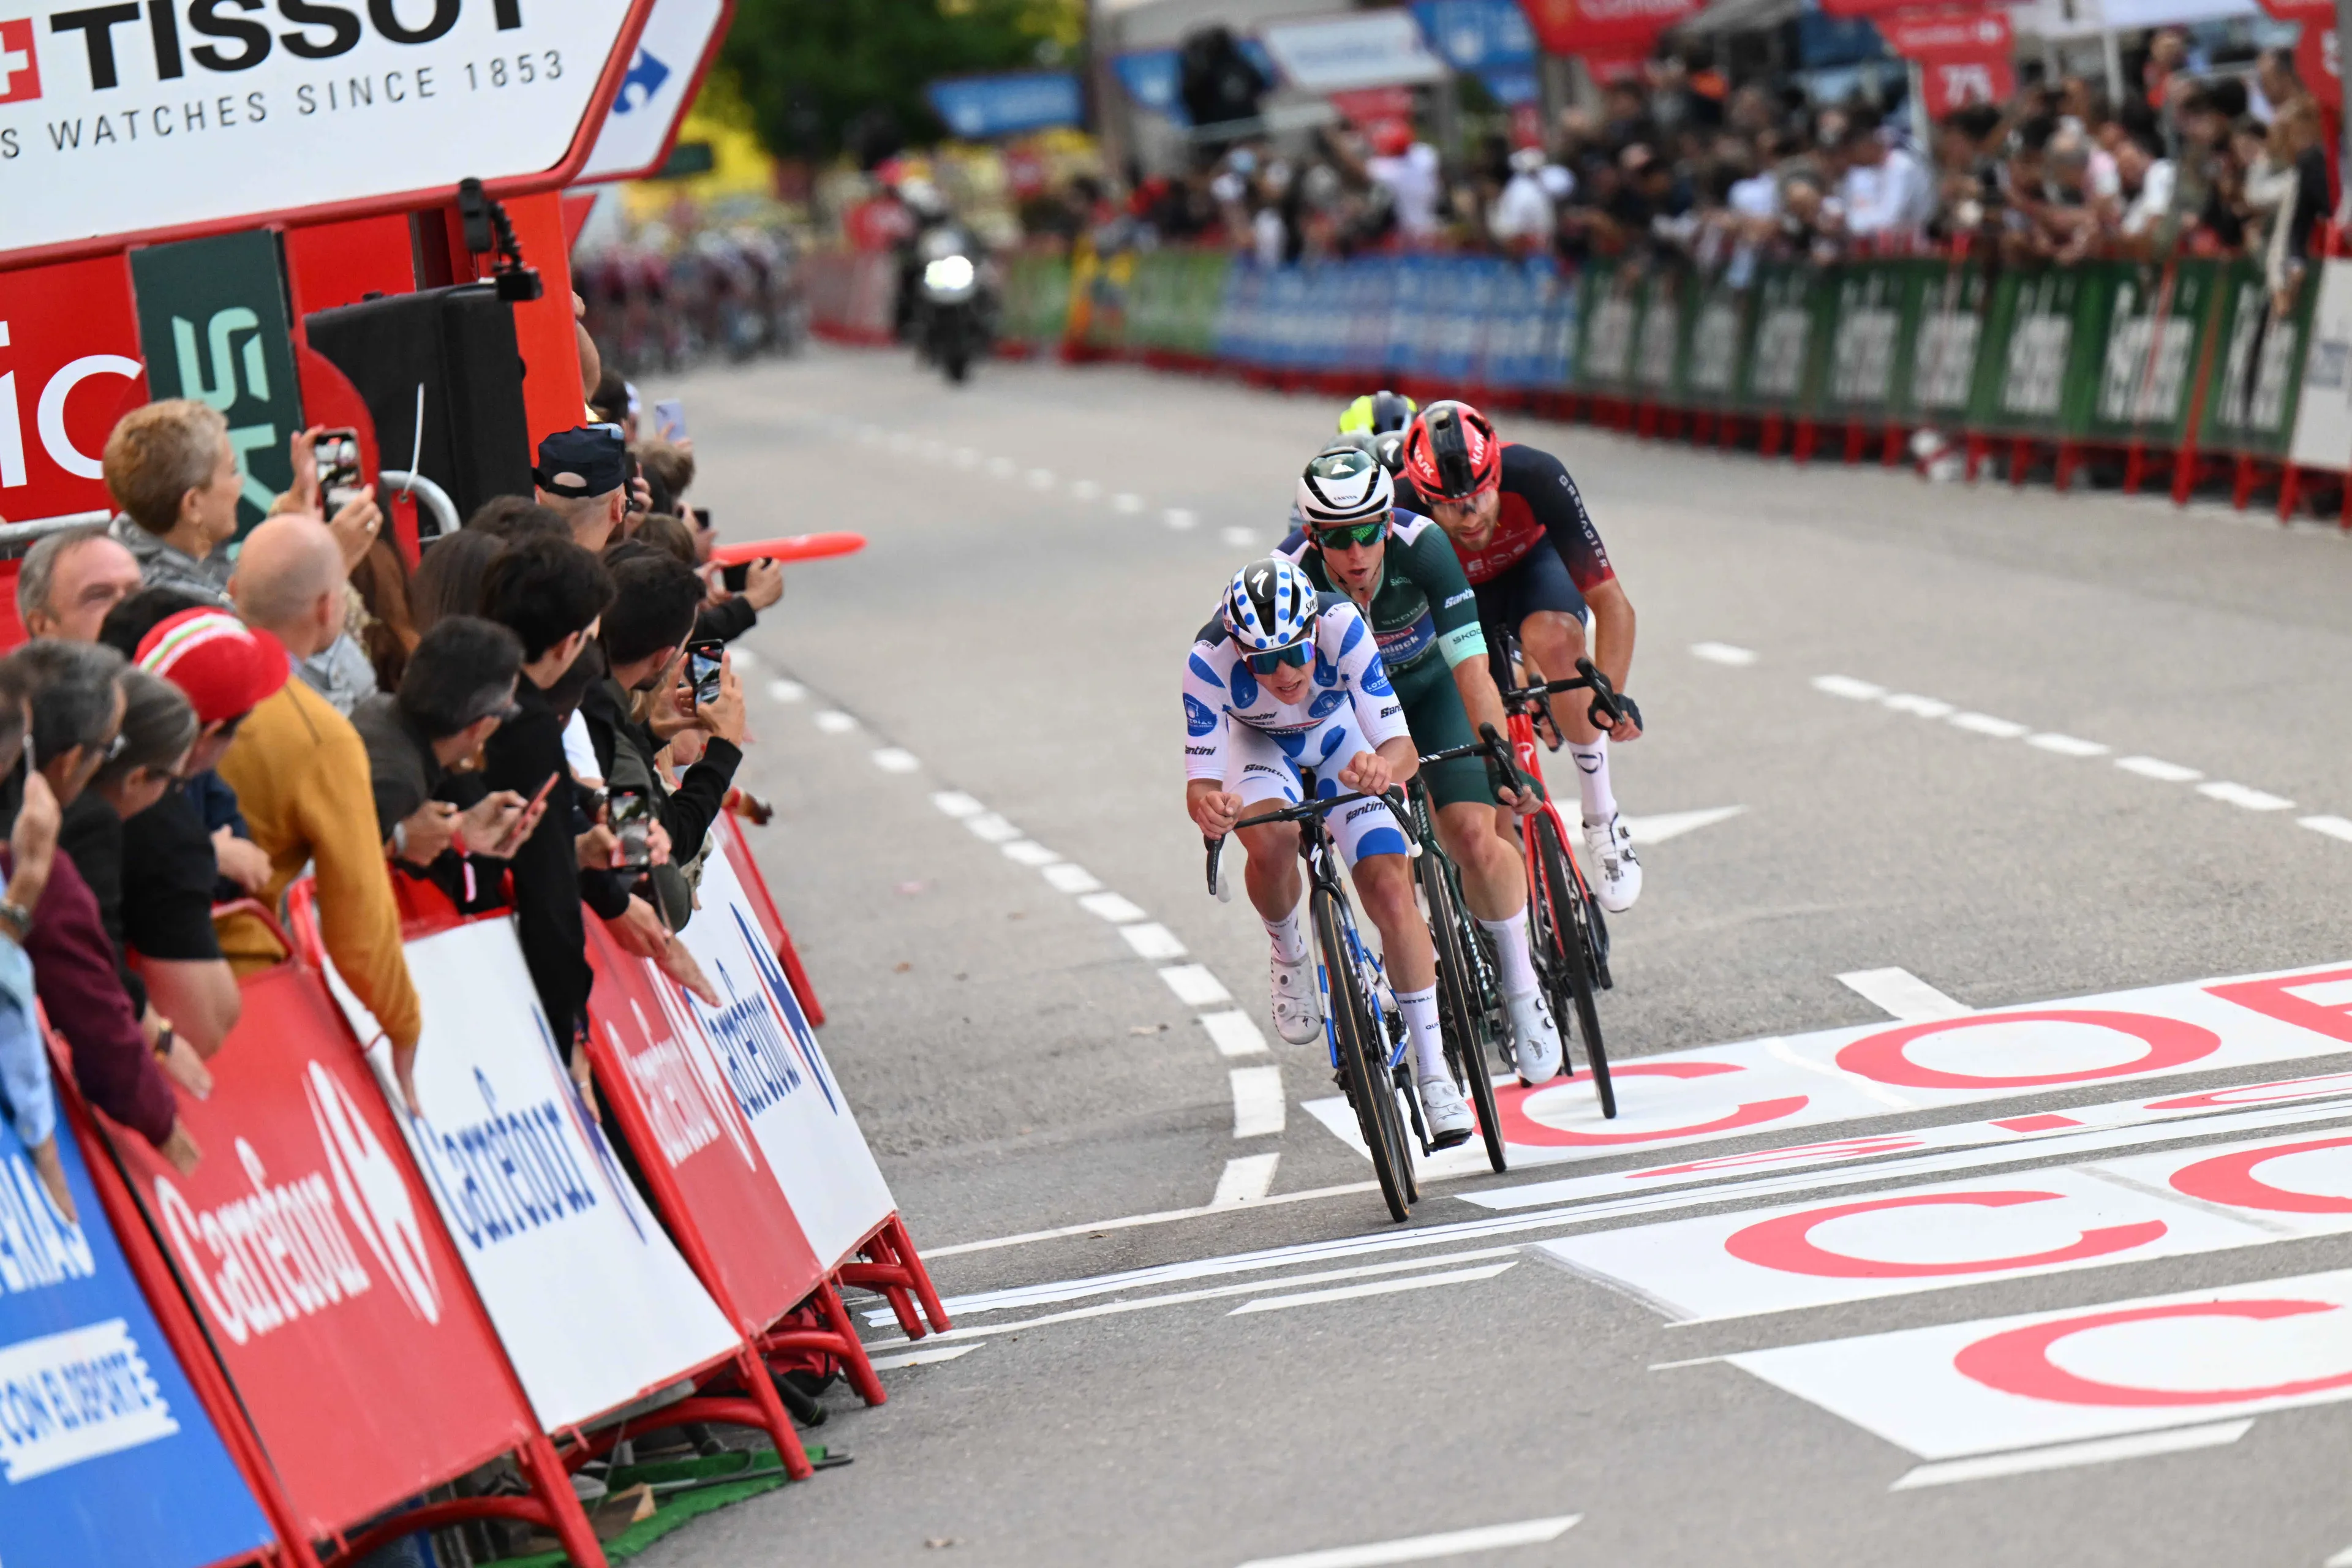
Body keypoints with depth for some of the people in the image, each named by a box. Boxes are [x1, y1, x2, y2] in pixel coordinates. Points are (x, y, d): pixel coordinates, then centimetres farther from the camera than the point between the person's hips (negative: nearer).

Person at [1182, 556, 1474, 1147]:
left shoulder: (1342, 626, -37)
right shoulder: (1209, 660, -36)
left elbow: (1402, 746, -39)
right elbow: (1201, 778, -33)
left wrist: (1381, 767, -62)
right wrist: (1209, 805, -57)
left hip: (1342, 738, 0)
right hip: (1258, 744, 0)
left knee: (1392, 893, -14)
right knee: (1272, 842, -33)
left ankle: (1433, 1073, -2)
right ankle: (1290, 954, 0)